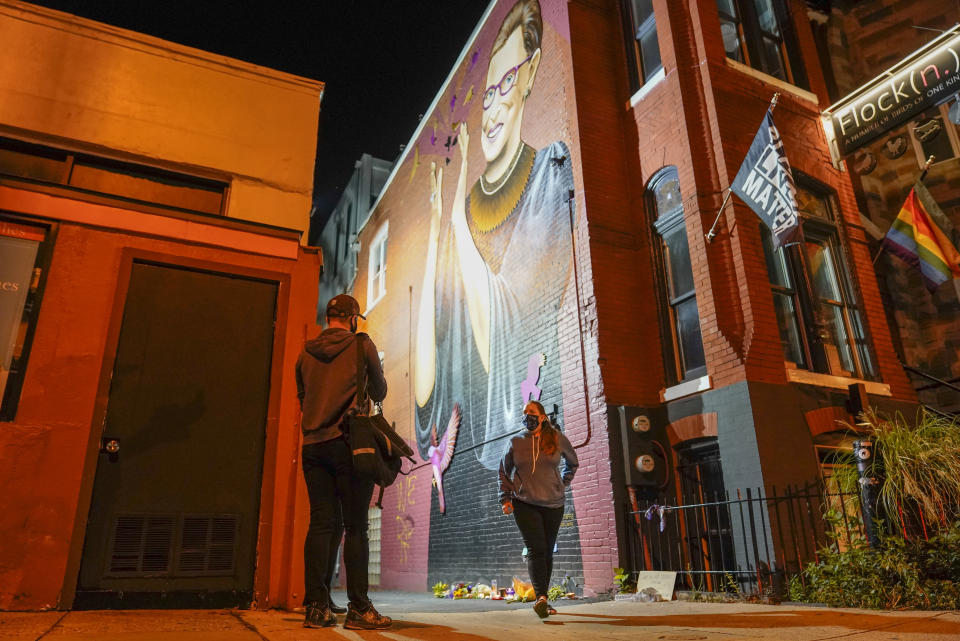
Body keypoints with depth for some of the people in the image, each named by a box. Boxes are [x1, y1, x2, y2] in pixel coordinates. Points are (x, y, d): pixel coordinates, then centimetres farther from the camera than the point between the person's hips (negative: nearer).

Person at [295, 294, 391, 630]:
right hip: (348, 442, -4)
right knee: (355, 526, -2)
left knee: (322, 523, 6)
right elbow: (379, 392, 10)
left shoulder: (307, 352, 13)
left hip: (313, 444, 5)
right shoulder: (361, 344, 2)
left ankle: (316, 607, 7)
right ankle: (358, 608, -1)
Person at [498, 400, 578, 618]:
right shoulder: (516, 442, 2)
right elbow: (504, 471, 13)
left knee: (547, 552, 9)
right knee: (535, 549, -16)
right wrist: (505, 499, 4)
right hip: (524, 504, -2)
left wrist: (563, 485, 12)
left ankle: (542, 600, 21)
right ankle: (541, 598, -22)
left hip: (553, 504, 2)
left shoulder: (557, 438, 2)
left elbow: (572, 463, 20)